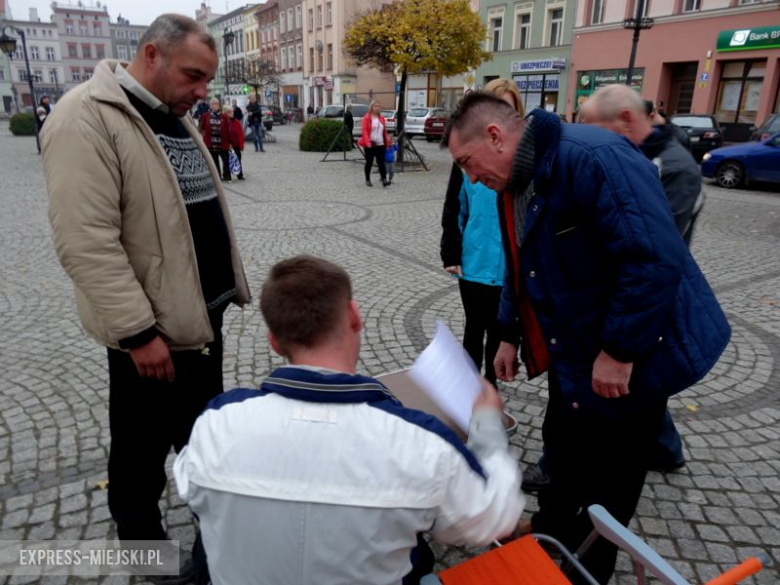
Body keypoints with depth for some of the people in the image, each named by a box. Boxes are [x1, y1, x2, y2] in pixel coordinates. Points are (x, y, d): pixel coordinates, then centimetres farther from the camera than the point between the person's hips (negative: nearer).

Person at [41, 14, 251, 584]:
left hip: (201, 311, 8)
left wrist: (226, 286, 17)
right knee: (144, 450, 12)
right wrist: (139, 331, -23)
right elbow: (86, 242, -23)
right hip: (150, 327, -8)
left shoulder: (176, 118, 11)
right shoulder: (86, 117, -16)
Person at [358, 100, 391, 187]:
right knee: (369, 162, 6)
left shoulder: (381, 118, 12)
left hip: (380, 144, 4)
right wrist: (367, 142, -22)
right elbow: (364, 131, -11)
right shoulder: (367, 118, -4)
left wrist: (387, 142, 9)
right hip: (370, 145, -4)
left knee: (381, 162, -3)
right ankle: (367, 180, 18)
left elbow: (385, 131, 14)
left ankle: (384, 180, -9)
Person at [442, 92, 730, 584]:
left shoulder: (594, 158, -27)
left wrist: (619, 352, -26)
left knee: (609, 473, 10)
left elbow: (655, 260, -31)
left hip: (635, 354, -8)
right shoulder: (516, 184, 3)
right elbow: (521, 268, 14)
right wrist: (510, 335, 13)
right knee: (563, 444, 24)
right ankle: (551, 527, 48)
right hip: (571, 350, 9)